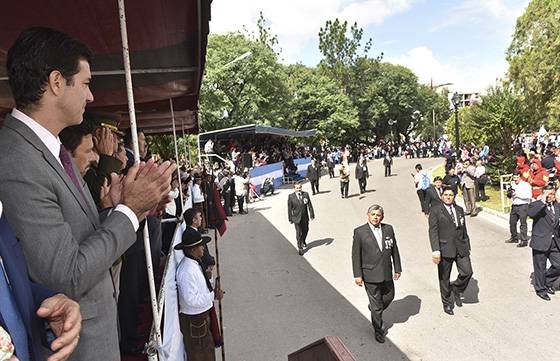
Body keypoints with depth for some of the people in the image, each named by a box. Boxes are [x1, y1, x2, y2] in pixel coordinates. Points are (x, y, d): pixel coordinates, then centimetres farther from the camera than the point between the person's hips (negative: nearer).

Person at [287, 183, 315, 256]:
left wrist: (312, 215, -6)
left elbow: (310, 205, -2)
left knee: (305, 230, 20)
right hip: (297, 218, -3)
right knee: (299, 233, 0)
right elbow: (289, 208, -5)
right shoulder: (291, 196, -10)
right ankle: (300, 248, 14)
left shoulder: (306, 194, -4)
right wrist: (290, 219, -3)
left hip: (305, 217, 3)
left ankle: (303, 242, 47)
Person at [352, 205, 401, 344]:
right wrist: (357, 275, -10)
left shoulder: (388, 229, 1)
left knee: (389, 296, 20)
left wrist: (397, 269, 8)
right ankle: (379, 330, 27)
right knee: (376, 304, 6)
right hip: (371, 275, -4)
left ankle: (375, 310, 49)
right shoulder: (360, 232, -10)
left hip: (387, 273, 4)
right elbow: (355, 255, -8)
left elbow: (394, 249, 8)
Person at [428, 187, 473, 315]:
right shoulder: (435, 211, -4)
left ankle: (456, 290, 26)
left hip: (461, 248, 4)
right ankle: (447, 303, 25)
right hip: (445, 249, -4)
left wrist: (467, 247, 16)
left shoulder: (460, 210, 12)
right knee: (444, 278, 6)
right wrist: (435, 250, -20)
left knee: (467, 272, -5)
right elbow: (433, 231, -11)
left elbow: (464, 230, 17)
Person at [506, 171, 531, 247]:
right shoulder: (512, 184, 13)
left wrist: (518, 194, -16)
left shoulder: (526, 185, -8)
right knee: (512, 222, 14)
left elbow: (529, 195, -19)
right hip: (514, 206, 7)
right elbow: (509, 195, 19)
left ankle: (524, 241, -3)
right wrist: (510, 193, -4)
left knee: (523, 223, -6)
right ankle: (514, 238, 30)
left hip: (523, 206, -7)